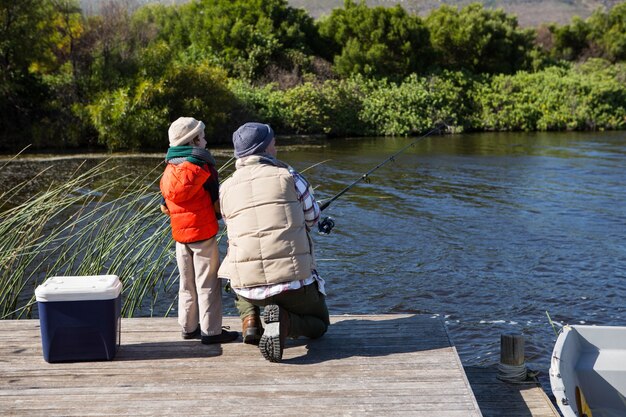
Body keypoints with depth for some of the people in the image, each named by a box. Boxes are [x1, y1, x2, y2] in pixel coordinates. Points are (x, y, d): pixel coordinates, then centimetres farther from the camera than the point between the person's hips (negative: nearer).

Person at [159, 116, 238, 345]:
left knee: (187, 281, 15)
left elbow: (164, 205, 10)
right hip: (203, 231, -7)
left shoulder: (170, 169, 10)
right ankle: (211, 331, 0)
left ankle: (189, 327, 21)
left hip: (179, 233, 7)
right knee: (208, 282, -2)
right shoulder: (202, 165, -9)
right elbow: (217, 202, -6)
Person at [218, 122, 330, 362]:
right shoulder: (288, 176, -1)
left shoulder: (226, 189, 7)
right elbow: (312, 218, 13)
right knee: (319, 325, 24)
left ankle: (250, 320, 14)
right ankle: (284, 320, -8)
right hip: (293, 281, -3)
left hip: (249, 286, 3)